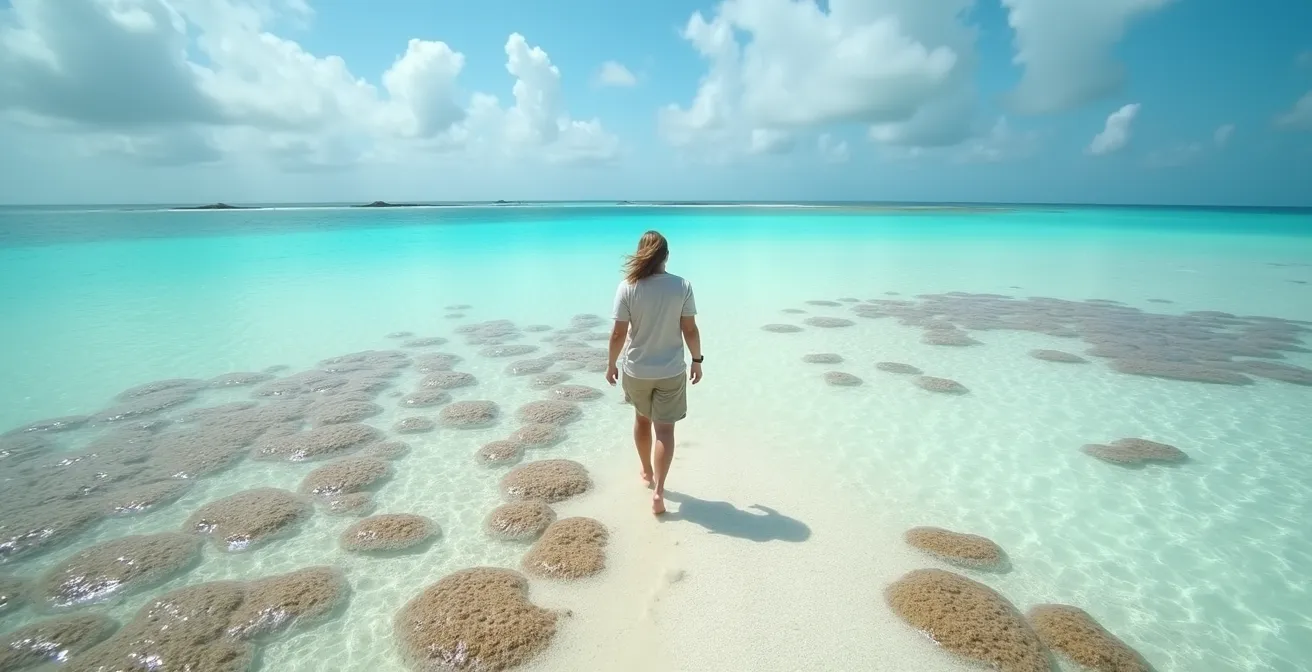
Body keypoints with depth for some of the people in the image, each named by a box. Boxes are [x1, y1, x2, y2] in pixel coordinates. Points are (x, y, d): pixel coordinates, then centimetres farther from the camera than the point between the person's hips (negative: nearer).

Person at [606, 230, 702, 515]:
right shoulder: (683, 286, -11)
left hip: (636, 369, 1)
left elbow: (618, 333, -10)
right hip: (671, 371, -1)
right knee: (665, 428, 7)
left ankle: (647, 472, 41)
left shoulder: (628, 287, -12)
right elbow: (690, 329, -7)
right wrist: (697, 360, 7)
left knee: (642, 420, 23)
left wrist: (611, 364, 4)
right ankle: (658, 490, 0)